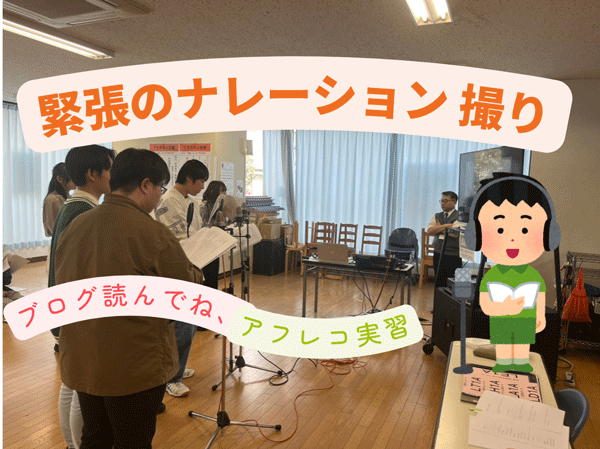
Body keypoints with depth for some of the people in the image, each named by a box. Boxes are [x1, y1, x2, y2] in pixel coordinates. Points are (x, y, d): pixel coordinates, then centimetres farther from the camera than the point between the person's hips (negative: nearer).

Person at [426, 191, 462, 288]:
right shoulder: (436, 216, 13)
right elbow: (429, 231, -2)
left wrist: (439, 228, -4)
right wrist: (446, 226, -11)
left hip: (453, 257, -5)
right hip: (438, 254, 5)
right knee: (439, 283, 12)